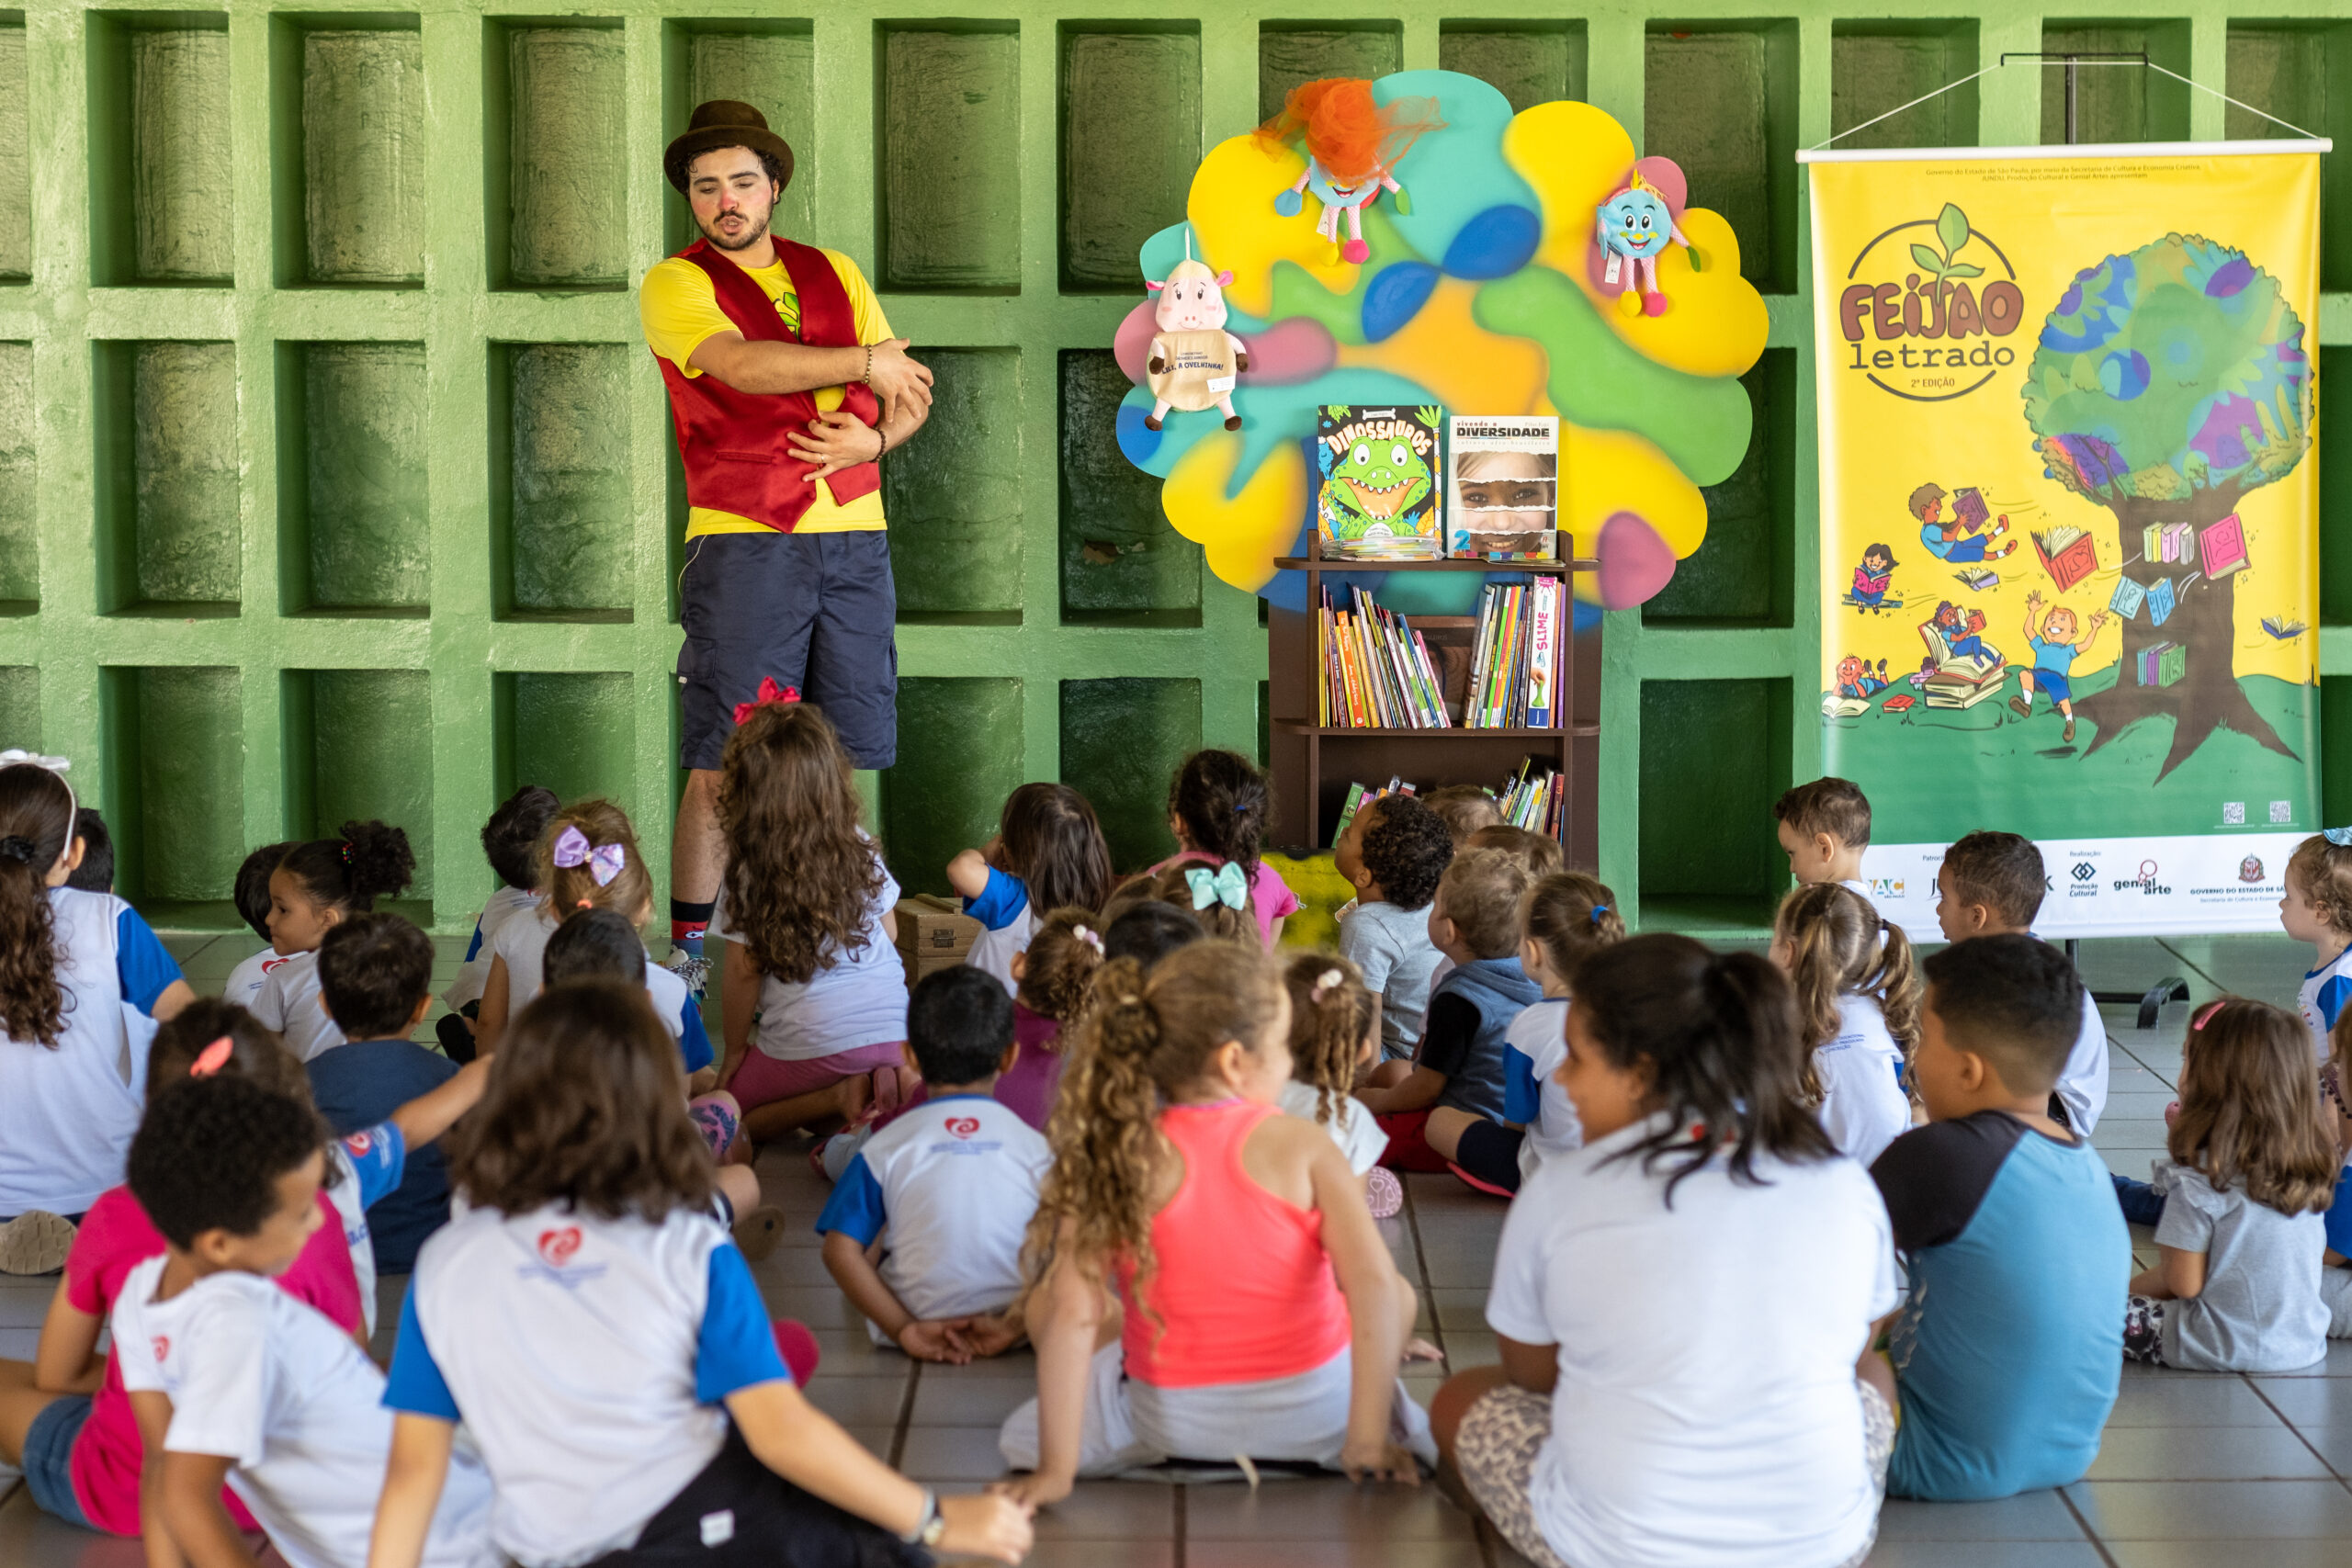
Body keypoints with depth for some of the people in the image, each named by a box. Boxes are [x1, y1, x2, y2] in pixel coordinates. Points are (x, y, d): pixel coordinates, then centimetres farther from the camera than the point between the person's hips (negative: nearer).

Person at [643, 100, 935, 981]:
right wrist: (868, 362, -10)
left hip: (854, 538, 5)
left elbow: (912, 398, 16)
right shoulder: (675, 285, 2)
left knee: (841, 761, 7)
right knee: (721, 762, -6)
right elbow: (742, 363, -17)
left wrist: (871, 439, -5)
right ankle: (689, 945, -2)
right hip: (744, 543, -4)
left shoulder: (835, 275, 17)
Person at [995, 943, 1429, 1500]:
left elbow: (1073, 1313, -20)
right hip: (1313, 1417, 1)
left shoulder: (1112, 1160, -15)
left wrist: (1056, 1471, -17)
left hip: (1170, 1426, -1)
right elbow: (1373, 1284, -24)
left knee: (1044, 1301, 18)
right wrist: (1366, 1441, -19)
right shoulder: (1302, 1148, -16)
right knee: (1398, 1295, 26)